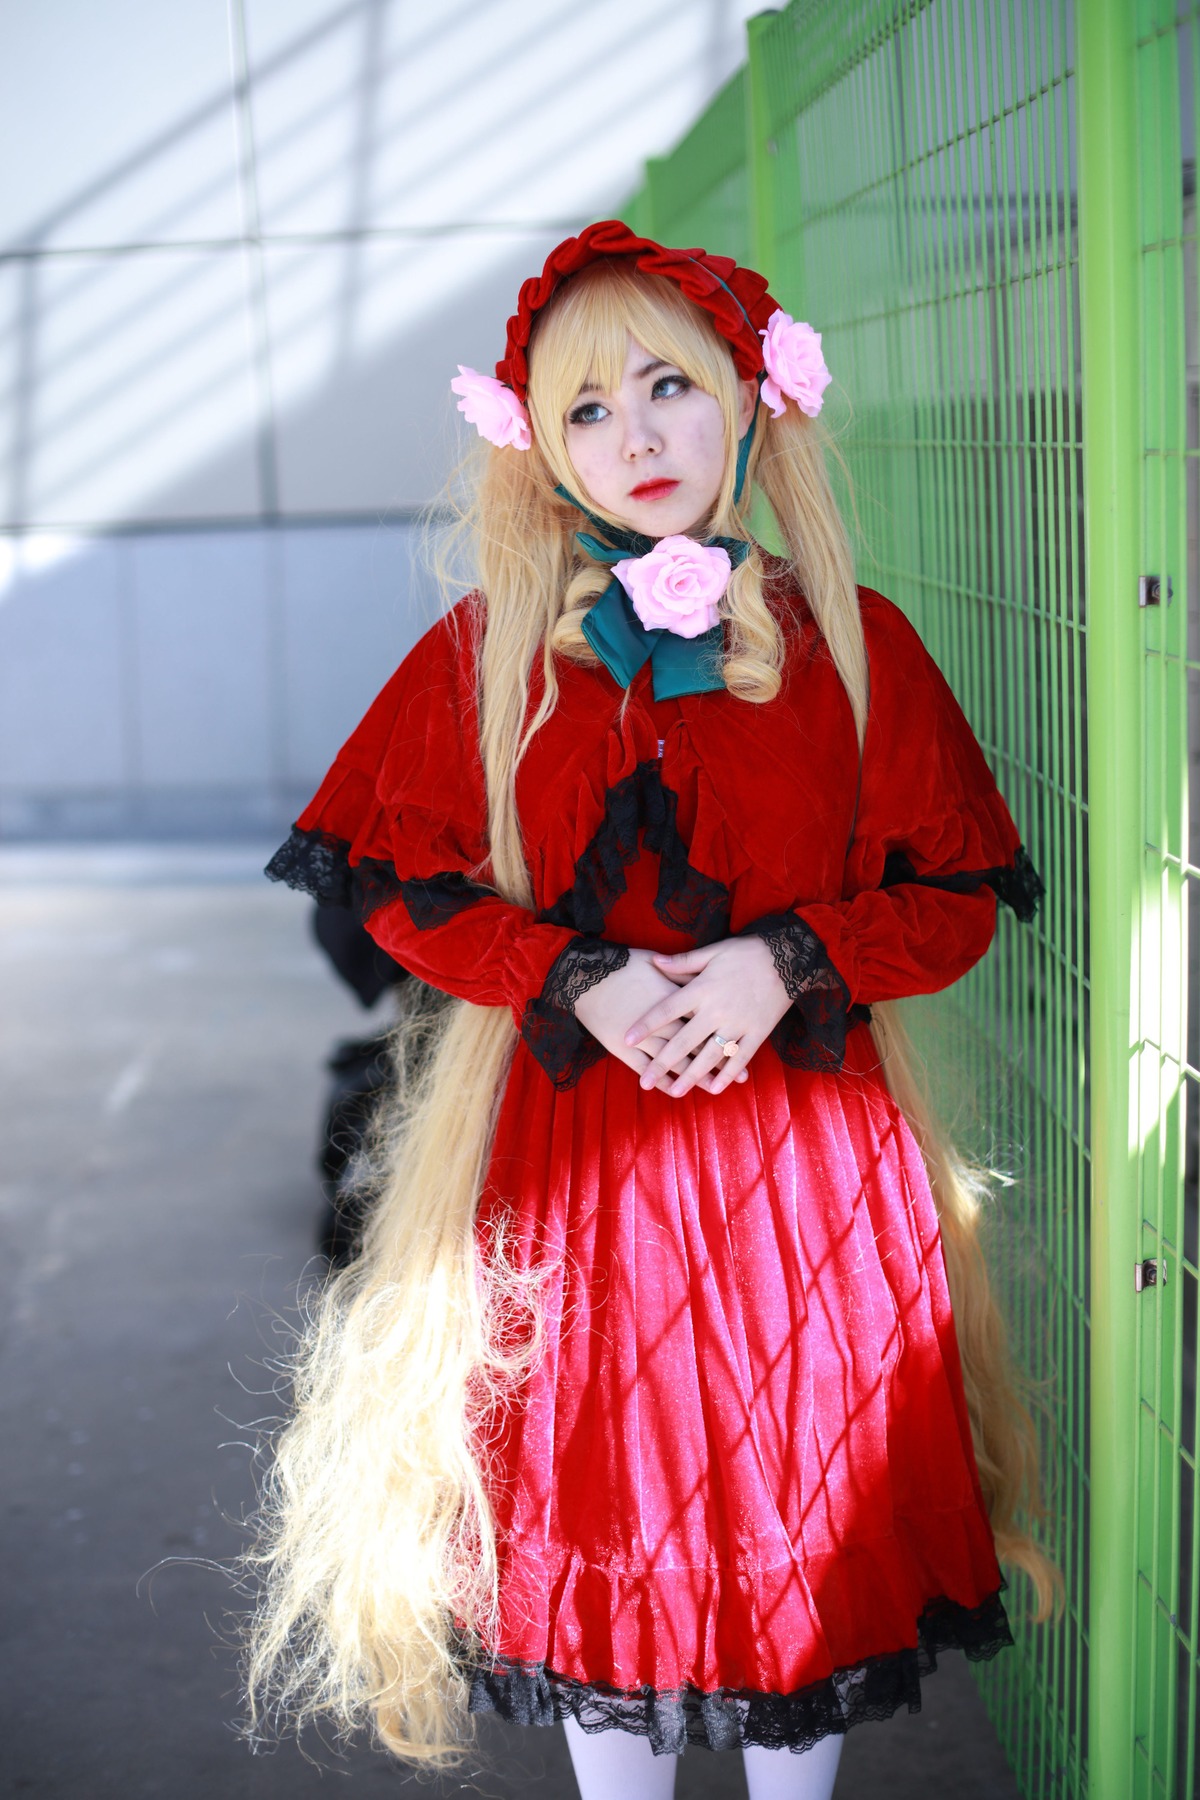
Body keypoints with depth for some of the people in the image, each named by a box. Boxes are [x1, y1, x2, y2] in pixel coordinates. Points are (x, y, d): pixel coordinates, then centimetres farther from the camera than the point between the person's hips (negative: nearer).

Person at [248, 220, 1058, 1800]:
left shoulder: (855, 642, 1)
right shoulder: (488, 649, 3)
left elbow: (959, 894, 1)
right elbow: (408, 883, 2)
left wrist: (786, 964, -15)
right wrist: (580, 981, -13)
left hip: (809, 1137, 0)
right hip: (573, 1137, 0)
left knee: (806, 1513, 9)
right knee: (597, 1522, 9)